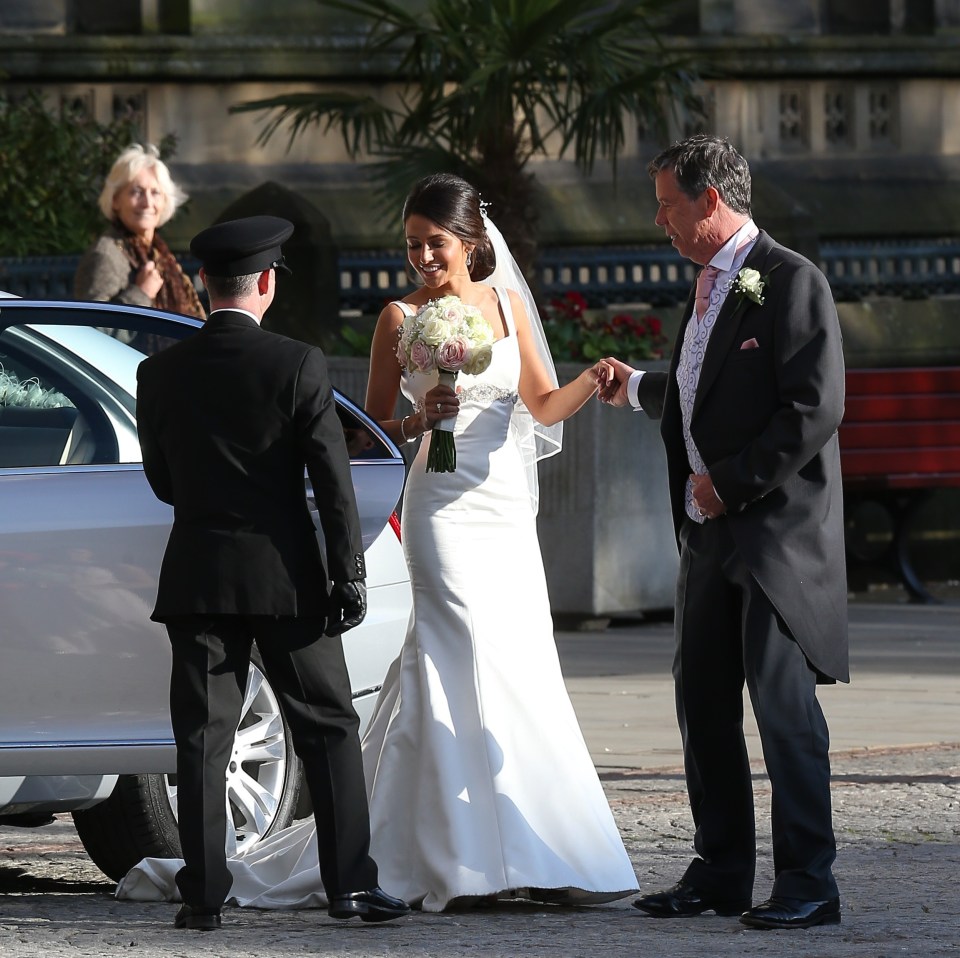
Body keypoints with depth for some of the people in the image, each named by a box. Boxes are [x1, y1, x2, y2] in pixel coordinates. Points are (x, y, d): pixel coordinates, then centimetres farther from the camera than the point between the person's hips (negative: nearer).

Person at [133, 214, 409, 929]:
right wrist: (349, 574, -3)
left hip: (197, 576, 2)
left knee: (202, 738, 4)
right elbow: (334, 480, -9)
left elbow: (162, 482, 10)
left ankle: (204, 895, 0)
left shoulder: (160, 375, 0)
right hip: (286, 575, -2)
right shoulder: (298, 366, -8)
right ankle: (351, 884, 4)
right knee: (329, 730, 7)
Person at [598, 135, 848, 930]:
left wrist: (731, 482, -16)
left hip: (778, 528, -9)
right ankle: (721, 873, 18)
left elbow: (815, 408, -19)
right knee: (703, 706, 10)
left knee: (783, 703, -9)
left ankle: (808, 883, -5)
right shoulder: (710, 285, 16)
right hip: (712, 534, 9)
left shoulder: (790, 281, -12)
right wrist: (637, 389, 20)